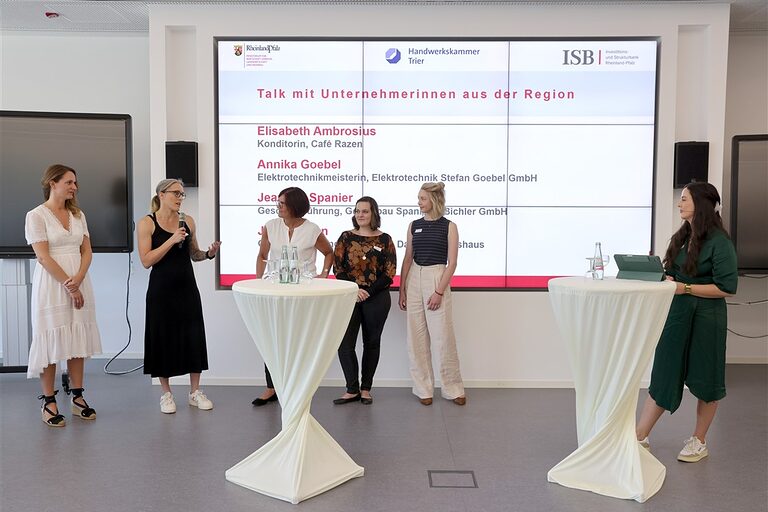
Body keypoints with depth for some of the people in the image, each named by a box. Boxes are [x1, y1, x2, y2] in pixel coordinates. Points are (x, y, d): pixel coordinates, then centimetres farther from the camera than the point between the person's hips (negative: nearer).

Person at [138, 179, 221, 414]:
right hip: (161, 290, -3)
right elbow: (146, 260, -13)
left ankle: (195, 391, 18)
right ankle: (166, 394, 20)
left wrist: (209, 253, -6)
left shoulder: (188, 220, 5)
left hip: (187, 288, 3)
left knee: (194, 338, 5)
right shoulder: (147, 223, -5)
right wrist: (172, 240, -20)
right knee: (163, 339, 4)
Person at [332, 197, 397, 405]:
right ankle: (352, 389, 7)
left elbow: (389, 273, -3)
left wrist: (368, 292, -13)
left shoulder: (384, 240, 1)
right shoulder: (346, 237, 5)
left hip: (377, 298, -1)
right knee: (345, 343, -6)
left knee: (371, 342, 8)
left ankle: (366, 388, 20)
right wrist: (355, 290, -13)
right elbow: (338, 268, 0)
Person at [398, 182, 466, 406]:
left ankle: (453, 389, 13)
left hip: (437, 280, -4)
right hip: (414, 280, 4)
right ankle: (423, 388, 17)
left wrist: (439, 291, -13)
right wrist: (402, 290, 6)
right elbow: (407, 259, 11)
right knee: (417, 339, 6)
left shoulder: (449, 226, -2)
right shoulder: (414, 226, 9)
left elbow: (452, 263, -6)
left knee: (444, 337, -2)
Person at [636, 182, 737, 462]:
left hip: (705, 319, -6)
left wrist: (686, 288, -18)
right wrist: (664, 279, -1)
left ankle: (699, 442, 25)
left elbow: (727, 288, -16)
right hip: (676, 315, 6)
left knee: (705, 380, 10)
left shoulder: (719, 242, -12)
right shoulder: (681, 237, 10)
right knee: (662, 376, 7)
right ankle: (640, 437, 11)